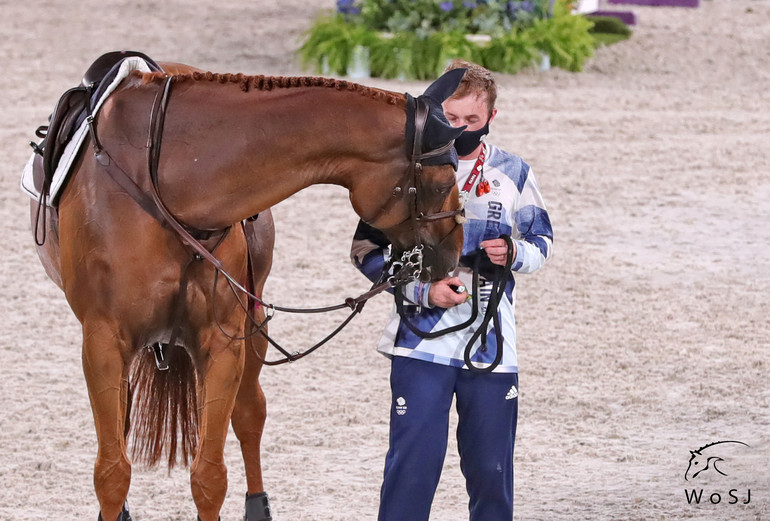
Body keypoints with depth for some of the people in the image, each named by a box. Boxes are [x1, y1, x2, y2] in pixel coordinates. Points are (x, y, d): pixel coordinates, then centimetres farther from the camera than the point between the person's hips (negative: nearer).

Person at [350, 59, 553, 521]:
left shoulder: (513, 174, 5)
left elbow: (542, 242, 15)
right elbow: (368, 249, 0)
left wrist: (515, 254, -10)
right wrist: (422, 290, -14)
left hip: (492, 344, 2)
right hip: (422, 340, -2)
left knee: (491, 468, 9)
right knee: (412, 464, -6)